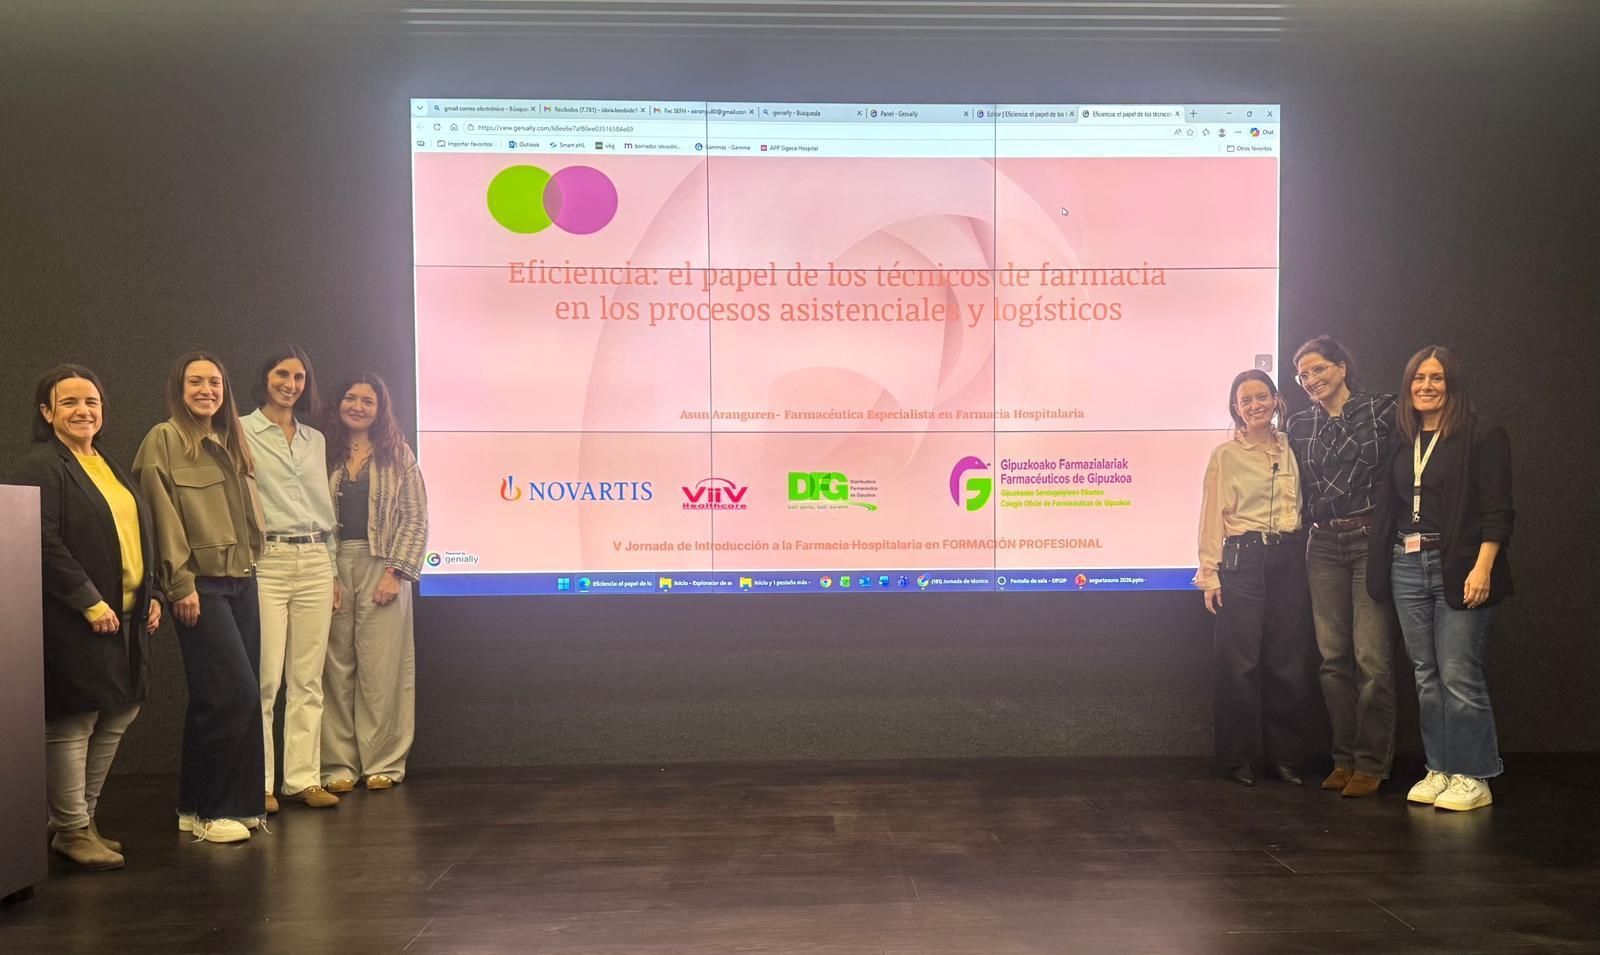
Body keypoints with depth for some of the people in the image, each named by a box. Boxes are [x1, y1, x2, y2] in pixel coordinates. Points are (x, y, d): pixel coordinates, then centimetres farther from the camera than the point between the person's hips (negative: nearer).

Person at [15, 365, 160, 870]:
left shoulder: (110, 467, 18)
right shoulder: (42, 466, -9)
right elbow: (44, 544, -18)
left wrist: (149, 597, 12)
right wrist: (91, 604, -20)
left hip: (125, 619, 9)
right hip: (75, 622, -9)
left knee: (116, 718, 13)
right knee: (73, 723, -2)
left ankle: (81, 817, 25)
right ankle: (71, 830, 11)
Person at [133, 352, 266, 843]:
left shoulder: (231, 443, 17)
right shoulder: (164, 439, -5)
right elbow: (164, 516, -11)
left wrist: (249, 564, 11)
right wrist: (181, 585, -15)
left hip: (241, 582, 7)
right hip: (201, 585, -7)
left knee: (219, 699, 11)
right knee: (236, 693, -11)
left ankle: (238, 803, 17)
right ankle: (205, 809, 1)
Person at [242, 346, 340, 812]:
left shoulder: (315, 440, 17)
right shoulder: (242, 433, 1)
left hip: (315, 562, 5)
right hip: (266, 561, -5)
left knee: (308, 679, 6)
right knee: (265, 678, -7)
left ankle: (303, 778, 11)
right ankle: (257, 783, 2)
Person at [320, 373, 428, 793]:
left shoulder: (397, 455, 6)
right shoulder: (325, 453, 11)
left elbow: (416, 520, 2)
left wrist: (396, 573, -8)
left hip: (381, 569, -2)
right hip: (331, 570, 2)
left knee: (382, 668, -1)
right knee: (335, 668, 3)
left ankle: (384, 763, 8)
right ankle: (338, 765, 11)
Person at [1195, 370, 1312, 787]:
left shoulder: (1292, 449, 12)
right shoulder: (1225, 455, 1)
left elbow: (1304, 504, 16)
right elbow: (1212, 516, -1)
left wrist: (1307, 555, 8)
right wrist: (1210, 572, -6)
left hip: (1290, 559, 4)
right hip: (1243, 560, -3)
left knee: (1288, 659, 6)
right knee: (1239, 660, -3)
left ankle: (1283, 754, 17)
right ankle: (1238, 757, 8)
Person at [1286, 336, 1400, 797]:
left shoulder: (1381, 410, -1)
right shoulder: (1299, 426, 11)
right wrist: (1307, 521, 10)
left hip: (1372, 541, -4)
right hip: (1323, 547, 4)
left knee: (1371, 657, -6)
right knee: (1333, 656, 6)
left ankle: (1372, 762, 4)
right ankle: (1344, 757, 15)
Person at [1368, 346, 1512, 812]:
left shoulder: (1482, 437, -4)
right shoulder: (1401, 442, 13)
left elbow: (1497, 510, -9)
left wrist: (1482, 568, -17)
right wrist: (1385, 565, 6)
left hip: (1457, 567, -6)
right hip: (1407, 567, 6)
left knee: (1459, 676, -6)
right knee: (1426, 676, 9)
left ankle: (1472, 778, 6)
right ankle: (1438, 770, 18)